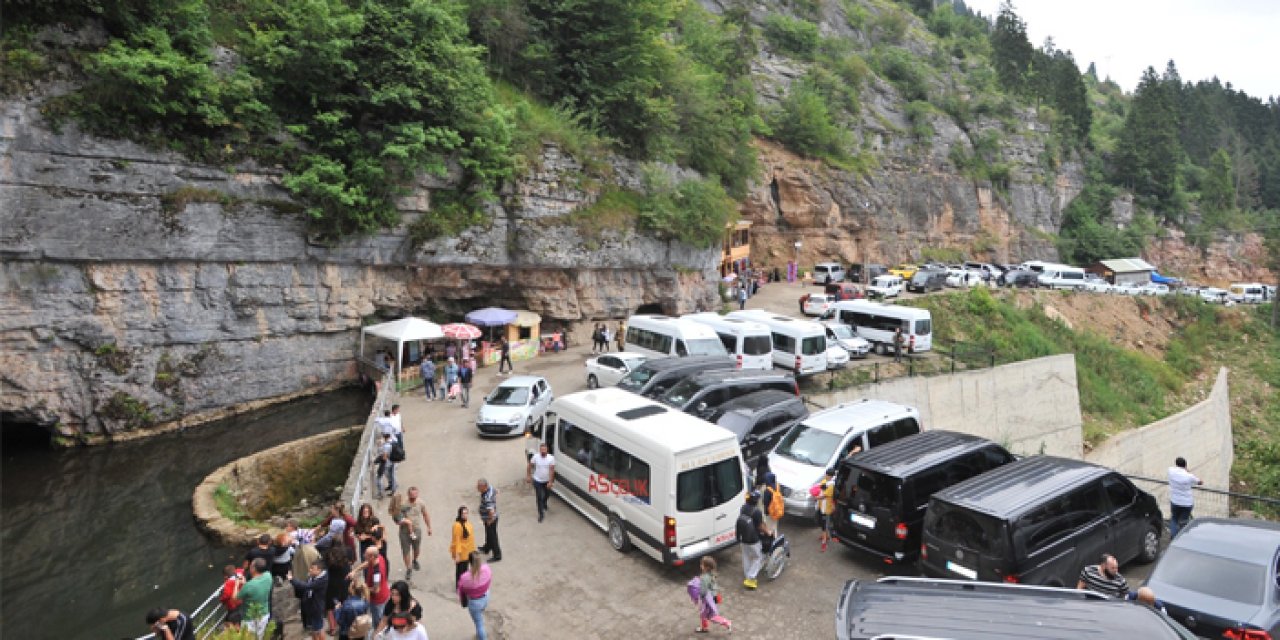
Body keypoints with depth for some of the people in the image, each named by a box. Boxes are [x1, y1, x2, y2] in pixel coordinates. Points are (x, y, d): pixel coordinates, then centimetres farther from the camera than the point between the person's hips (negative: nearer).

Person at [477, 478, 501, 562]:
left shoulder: (487, 497, -38)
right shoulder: (490, 487, -11)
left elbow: (491, 512, -42)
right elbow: (496, 491, 13)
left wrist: (490, 520, -22)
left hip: (490, 519, -9)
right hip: (488, 518, 9)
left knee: (492, 536, 8)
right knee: (488, 534, 30)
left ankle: (497, 556, 23)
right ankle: (487, 548, 52)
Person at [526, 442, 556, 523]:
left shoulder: (551, 458, -19)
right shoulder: (535, 457, -17)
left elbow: (551, 470, -18)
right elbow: (530, 466, -2)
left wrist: (550, 482, -21)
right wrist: (528, 476, 0)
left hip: (547, 481, 1)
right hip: (537, 481, -1)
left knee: (545, 496, 22)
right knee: (539, 497, -4)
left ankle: (544, 505, 52)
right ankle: (541, 514, 6)